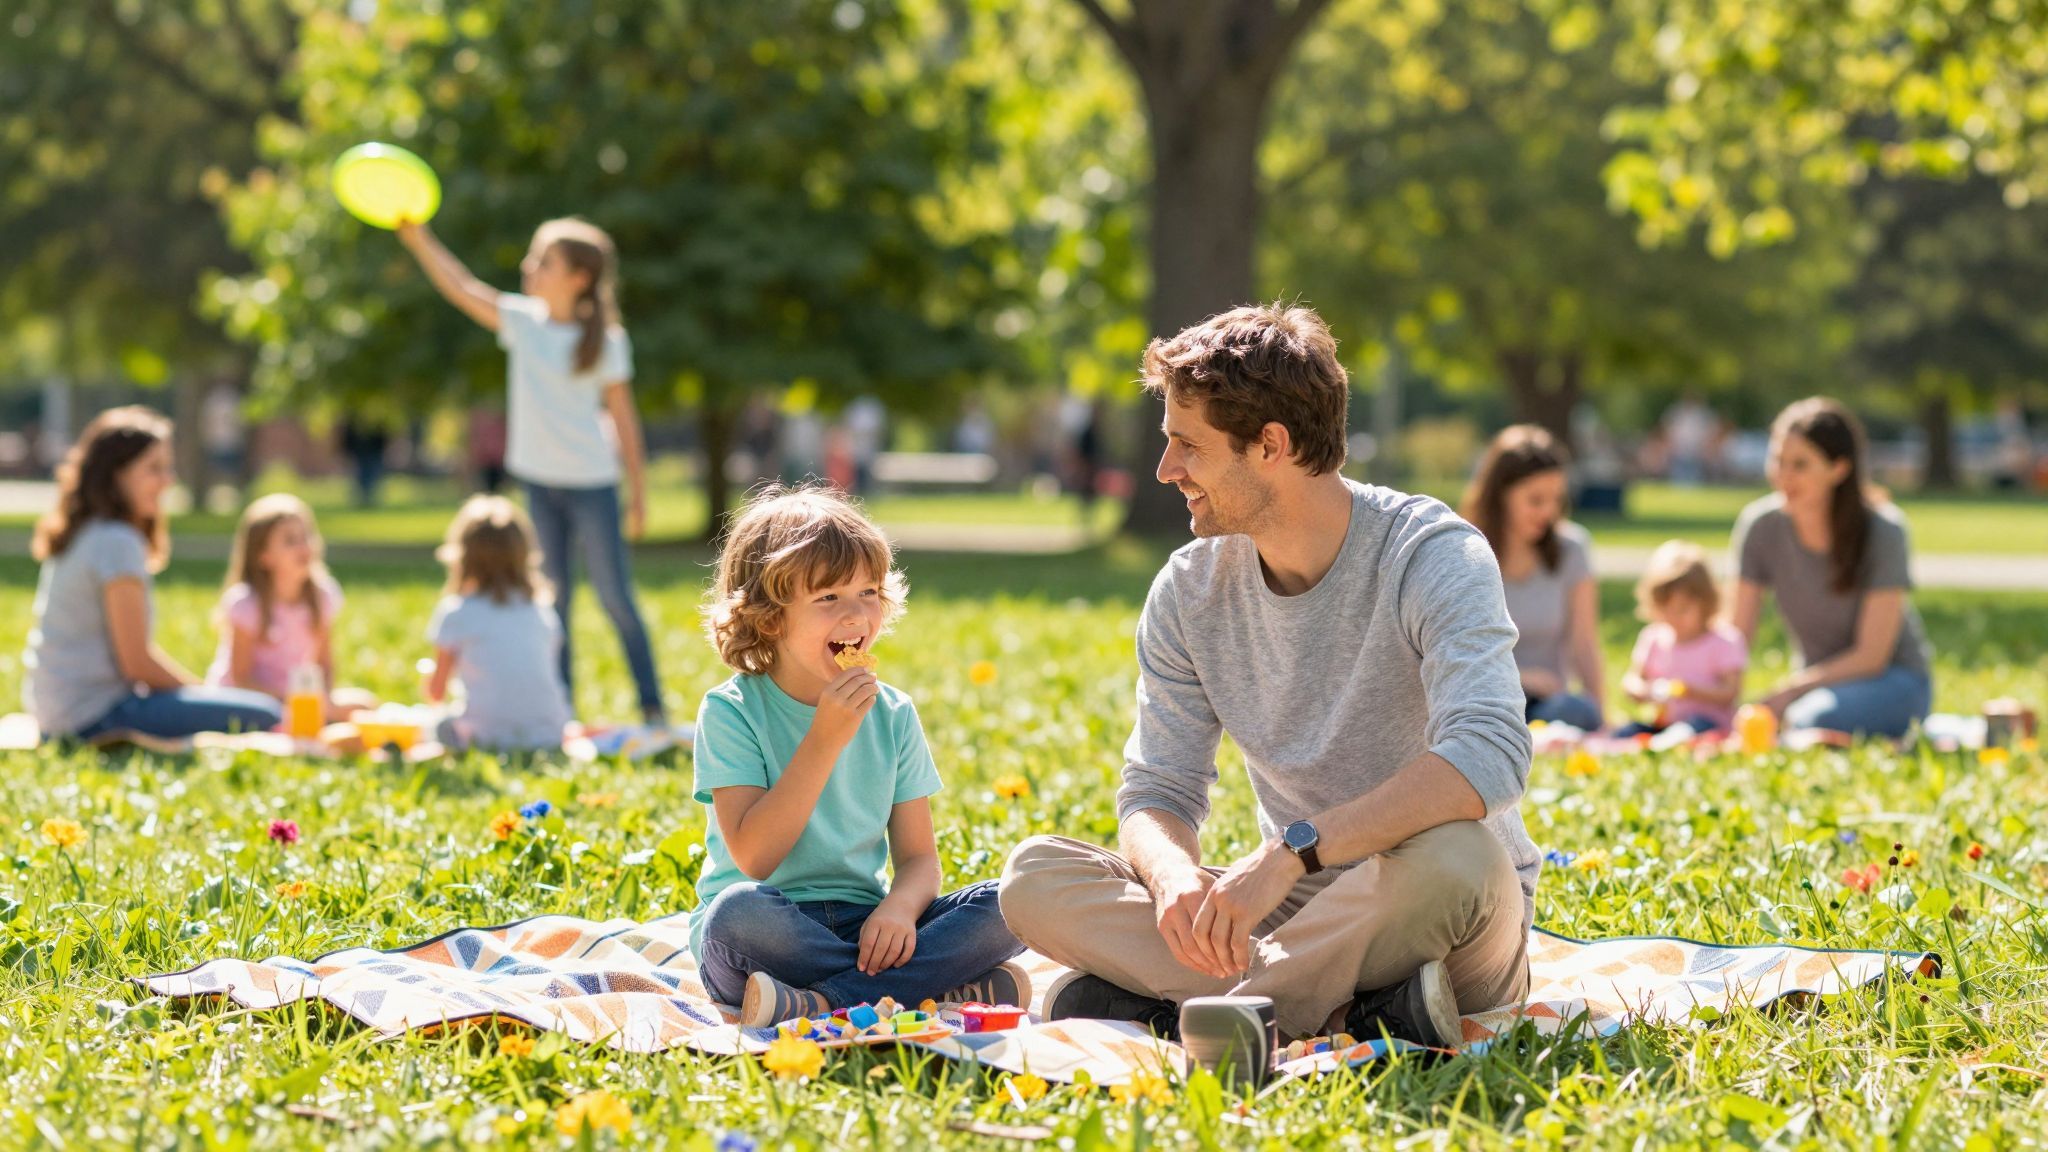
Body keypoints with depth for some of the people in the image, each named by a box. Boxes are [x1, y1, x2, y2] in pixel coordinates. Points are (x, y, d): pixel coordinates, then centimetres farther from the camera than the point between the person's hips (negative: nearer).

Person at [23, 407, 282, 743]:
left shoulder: (82, 537, 14)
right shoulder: (119, 543, -16)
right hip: (97, 716, -10)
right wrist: (207, 692, -3)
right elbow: (138, 662, -17)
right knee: (264, 716, -17)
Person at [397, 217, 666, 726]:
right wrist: (419, 240, -16)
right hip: (539, 479, 4)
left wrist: (638, 490, -1)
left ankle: (653, 708, 4)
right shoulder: (523, 322, 2)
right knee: (553, 597, 7)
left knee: (616, 597, -2)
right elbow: (461, 288, -5)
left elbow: (623, 417, -3)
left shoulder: (605, 342, -7)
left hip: (592, 482, -4)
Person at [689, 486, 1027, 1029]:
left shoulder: (893, 715, 8)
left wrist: (899, 907, -20)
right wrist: (826, 739, -20)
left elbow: (918, 857, 5)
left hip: (862, 922, 4)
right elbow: (753, 858, -16)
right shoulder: (731, 712, -6)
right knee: (741, 910, -39)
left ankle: (821, 1002, -27)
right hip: (775, 932, -4)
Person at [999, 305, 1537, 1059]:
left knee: (1450, 854, -40)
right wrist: (1175, 874, -26)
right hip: (1298, 910, 5)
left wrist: (1292, 853, -40)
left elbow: (1488, 756, -32)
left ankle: (1181, 1011, -24)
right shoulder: (1189, 592, 2)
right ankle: (1342, 1013, -25)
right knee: (1034, 876, -14)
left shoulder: (1433, 557, -16)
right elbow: (1157, 790, 0)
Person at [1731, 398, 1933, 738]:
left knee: (1812, 721, -36)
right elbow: (1738, 636, -6)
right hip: (1815, 682, 4)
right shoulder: (1761, 525, -7)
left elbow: (1871, 656, -17)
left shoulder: (1882, 531, -18)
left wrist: (1788, 692, -27)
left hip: (1891, 681, -3)